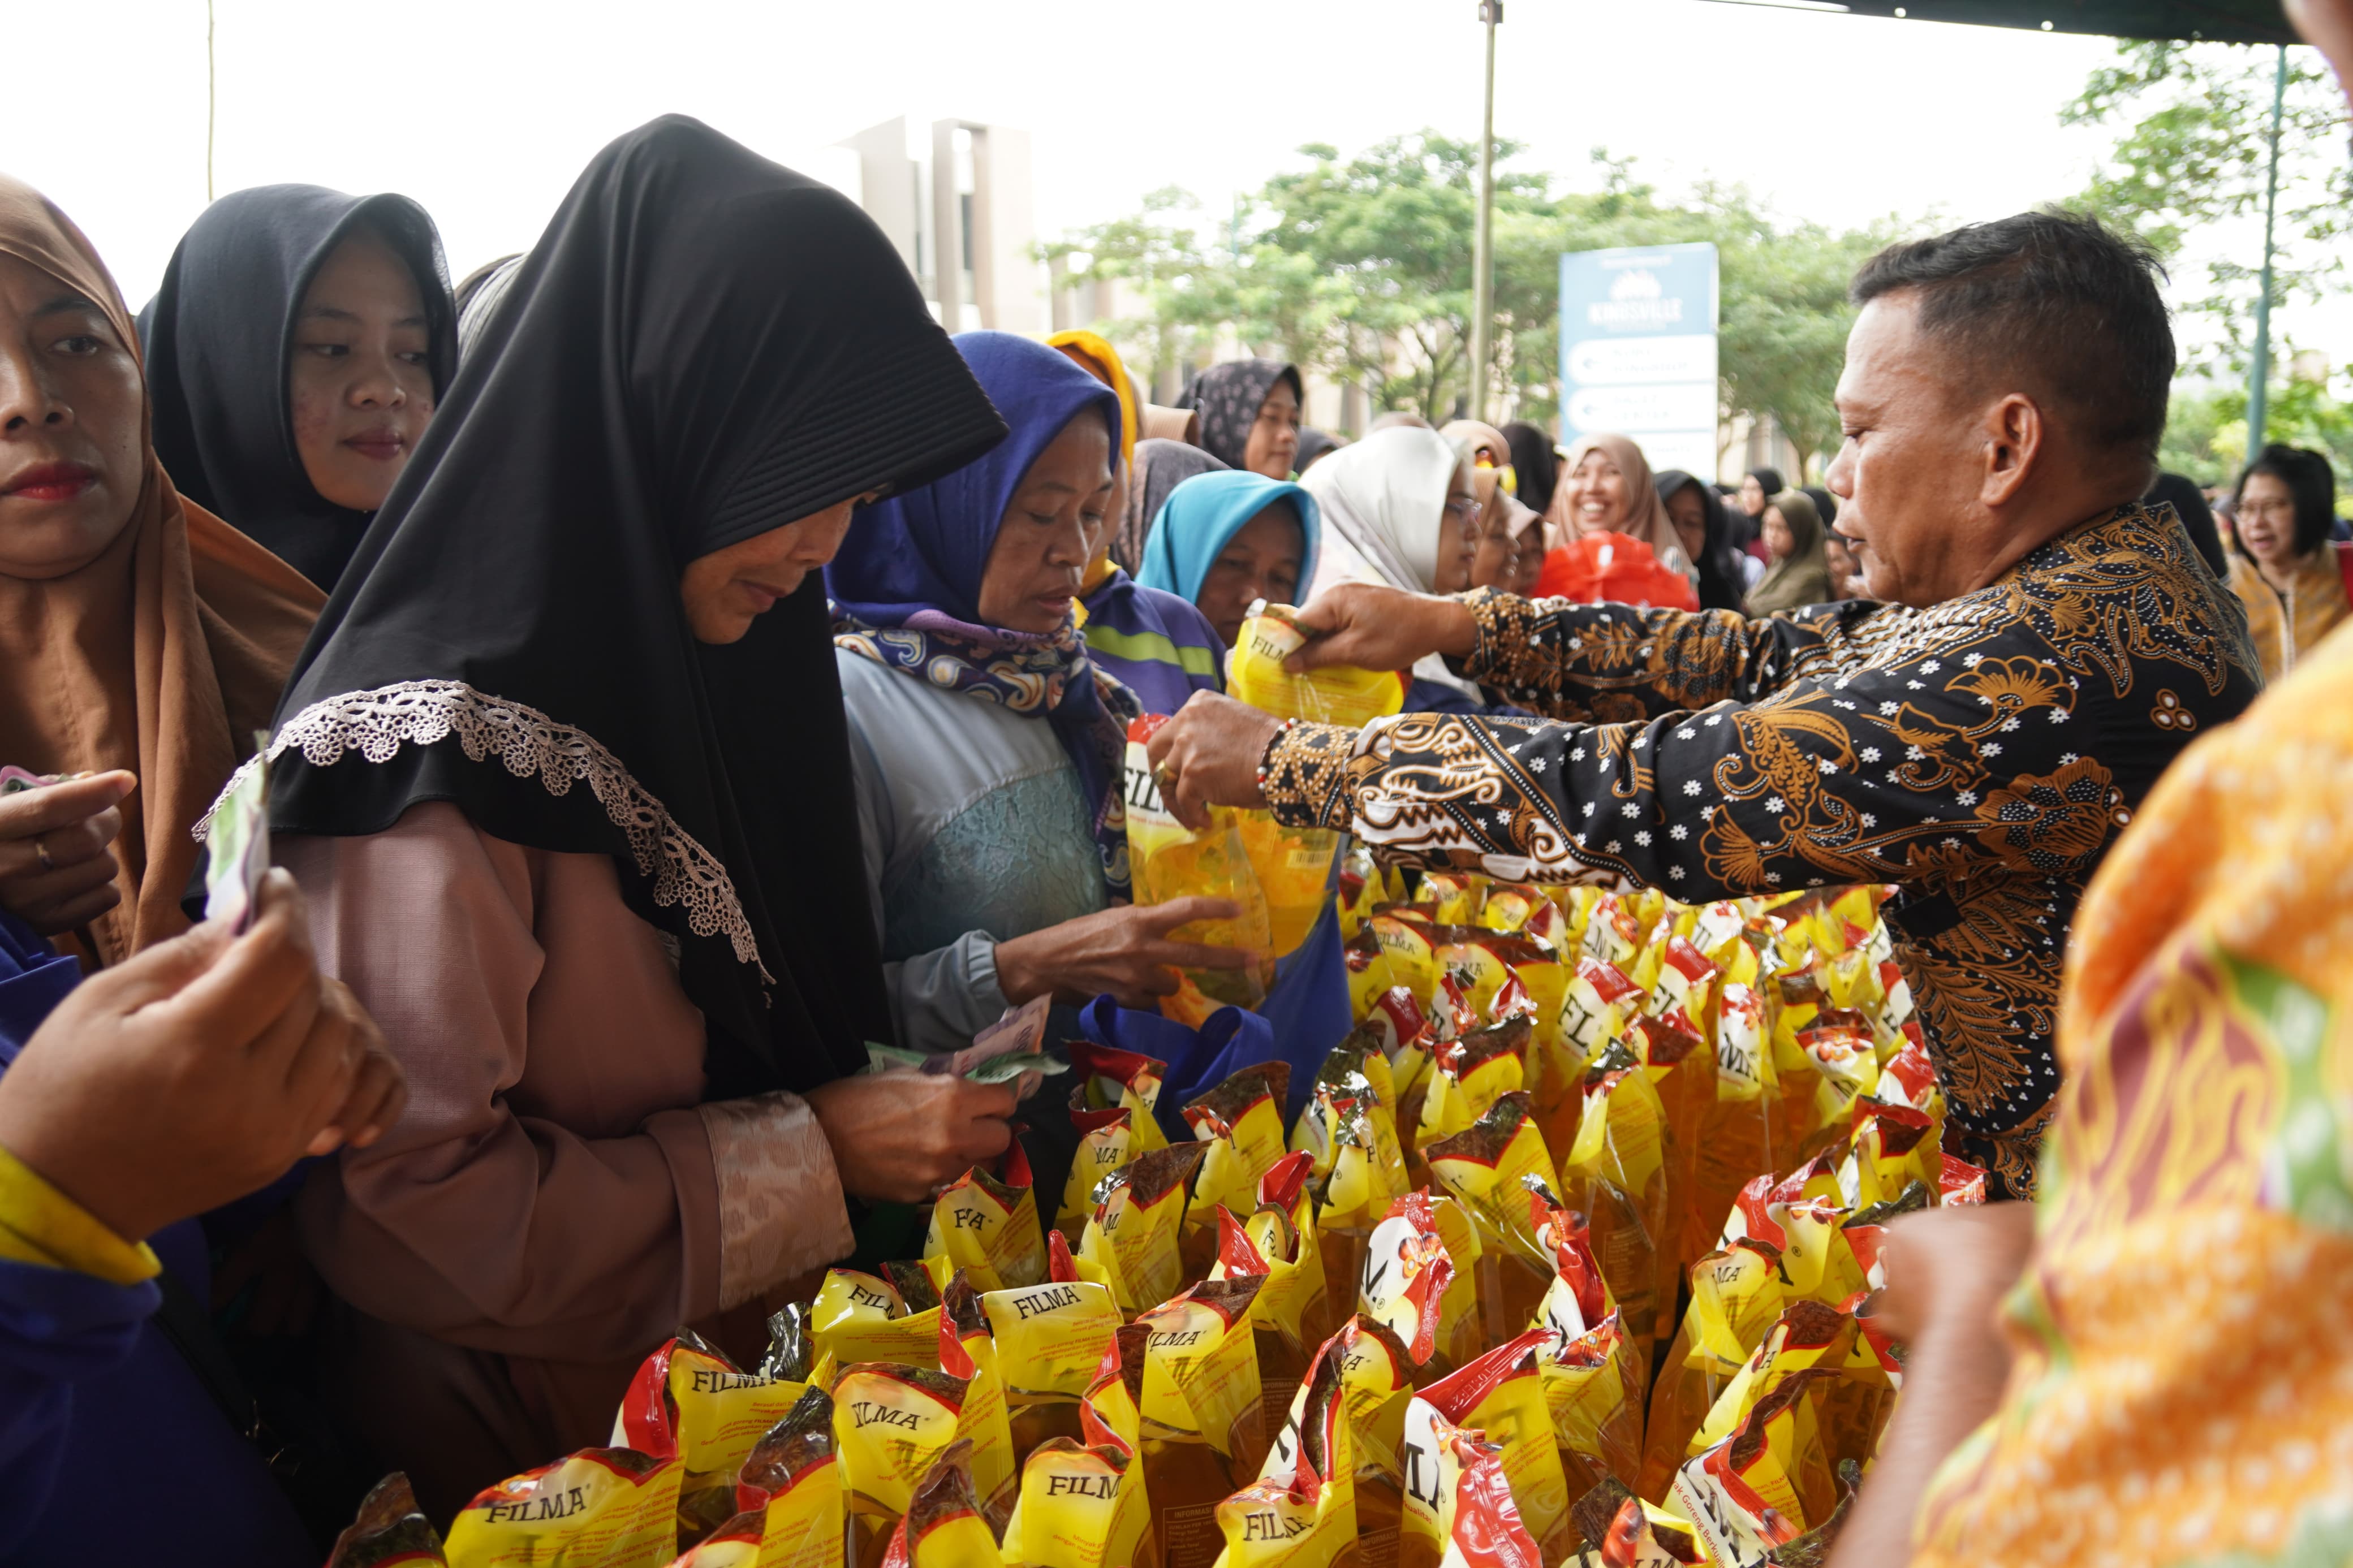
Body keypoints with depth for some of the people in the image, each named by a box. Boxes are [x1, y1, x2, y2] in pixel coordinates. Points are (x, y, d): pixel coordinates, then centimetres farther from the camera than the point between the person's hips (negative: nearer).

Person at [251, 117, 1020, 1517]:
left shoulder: (660, 681, 2)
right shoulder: (432, 748, -24)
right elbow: (409, 1218, -24)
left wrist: (897, 1115, 2)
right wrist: (812, 1153, -20)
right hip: (514, 1447, -7)